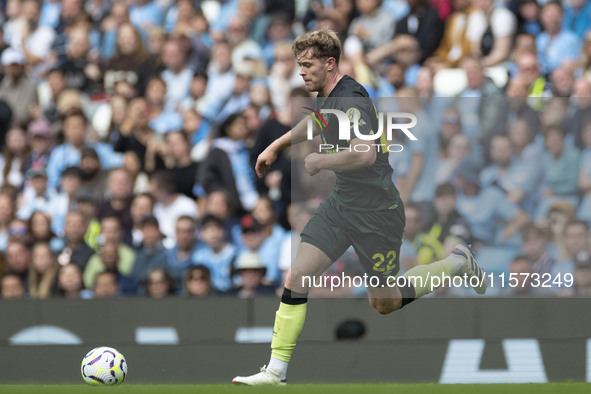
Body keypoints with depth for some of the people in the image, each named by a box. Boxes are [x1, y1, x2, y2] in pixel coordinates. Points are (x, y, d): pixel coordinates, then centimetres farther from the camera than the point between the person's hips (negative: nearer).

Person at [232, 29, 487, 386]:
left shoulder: (350, 100, -25)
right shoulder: (327, 97, 5)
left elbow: (365, 153, -40)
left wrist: (319, 162, -25)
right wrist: (276, 146, 30)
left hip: (376, 211, -8)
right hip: (341, 203, 8)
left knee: (385, 304, 8)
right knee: (296, 278, -6)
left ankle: (458, 263, 29)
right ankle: (276, 371, -4)